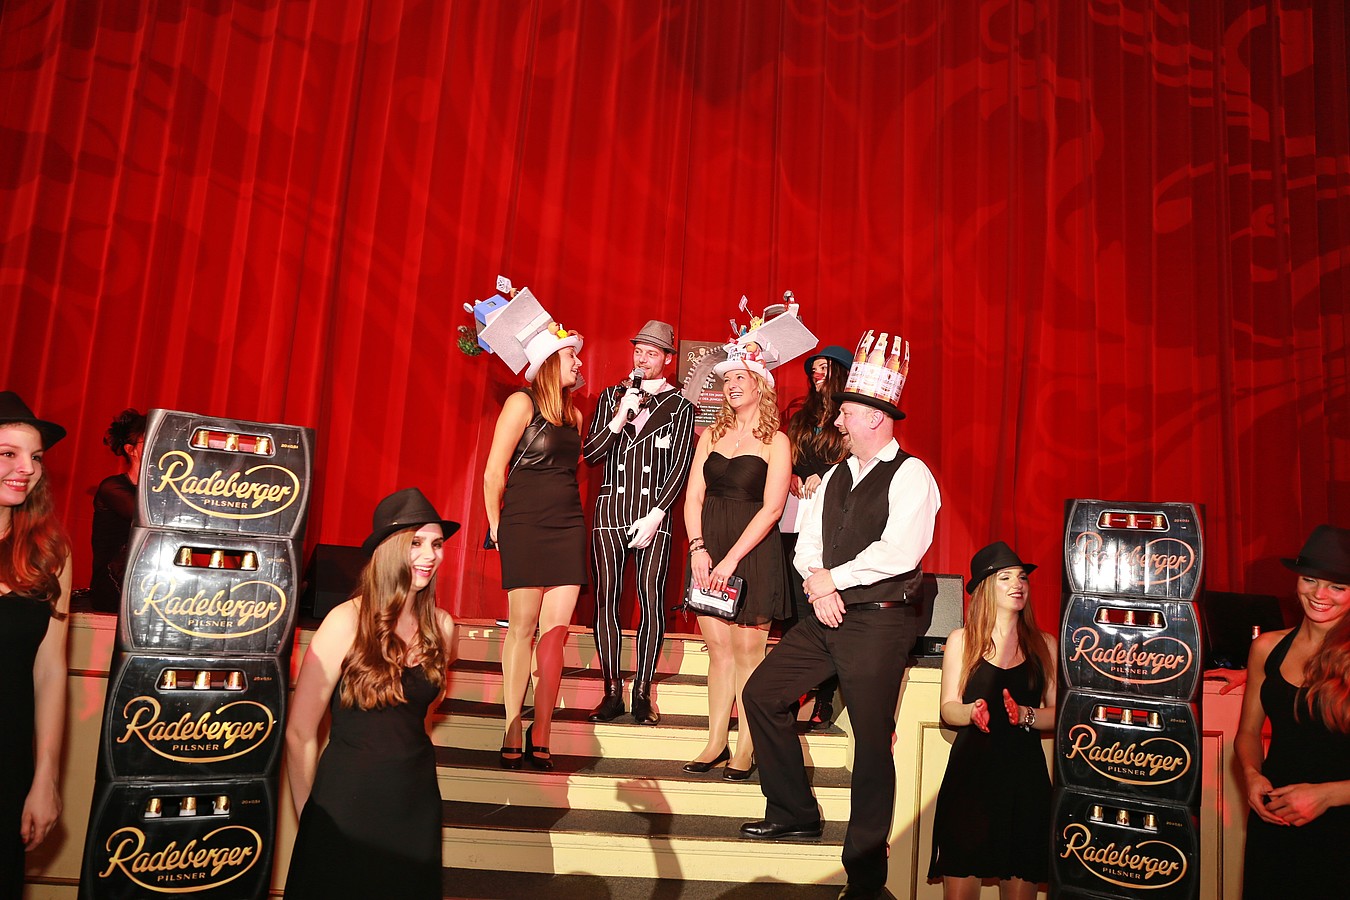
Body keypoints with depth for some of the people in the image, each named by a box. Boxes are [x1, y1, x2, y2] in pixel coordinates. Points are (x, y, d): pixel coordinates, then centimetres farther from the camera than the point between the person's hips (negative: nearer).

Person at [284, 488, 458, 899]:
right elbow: (299, 734, -12)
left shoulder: (441, 626, -2)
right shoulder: (347, 622, -17)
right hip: (347, 803, -4)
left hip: (418, 801, 5)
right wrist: (309, 816, -4)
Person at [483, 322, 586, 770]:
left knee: (556, 630, 0)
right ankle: (512, 734, 5)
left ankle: (540, 737, 4)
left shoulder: (573, 413, 17)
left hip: (568, 528, 6)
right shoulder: (522, 402, -3)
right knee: (523, 626, -4)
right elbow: (493, 473, -4)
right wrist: (496, 526, -1)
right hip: (525, 527, -5)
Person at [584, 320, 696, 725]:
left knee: (651, 597, -7)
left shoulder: (679, 406, 5)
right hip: (610, 510, 2)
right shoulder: (611, 397, 12)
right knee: (607, 597, -1)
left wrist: (655, 516, -8)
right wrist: (619, 418, -7)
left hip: (654, 513, -2)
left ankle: (642, 693, 0)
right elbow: (590, 455, 7)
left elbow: (680, 467, 0)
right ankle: (612, 692, 5)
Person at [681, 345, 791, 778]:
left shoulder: (775, 442, -1)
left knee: (747, 650, -2)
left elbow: (771, 508, -9)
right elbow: (693, 496, 8)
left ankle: (745, 749, 8)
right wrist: (697, 547, -7)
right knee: (718, 649, 7)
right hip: (707, 550, 4)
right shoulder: (712, 435, 13)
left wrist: (731, 559, -15)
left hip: (753, 551, -4)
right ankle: (716, 743, 16)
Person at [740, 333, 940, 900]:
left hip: (880, 620, -8)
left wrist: (834, 578, -13)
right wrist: (816, 585, -8)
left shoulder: (910, 475, -9)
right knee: (762, 692, 9)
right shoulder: (835, 477, 15)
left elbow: (899, 553, -21)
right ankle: (794, 812, 24)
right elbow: (806, 545, 13)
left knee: (872, 741, -5)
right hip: (827, 613, 8)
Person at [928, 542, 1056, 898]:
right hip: (971, 770, -1)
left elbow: (1058, 713, 7)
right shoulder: (961, 641, 6)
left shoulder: (1045, 645, 10)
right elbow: (948, 709, 3)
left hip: (1025, 773, 1)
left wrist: (1027, 715, -12)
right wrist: (973, 711, -17)